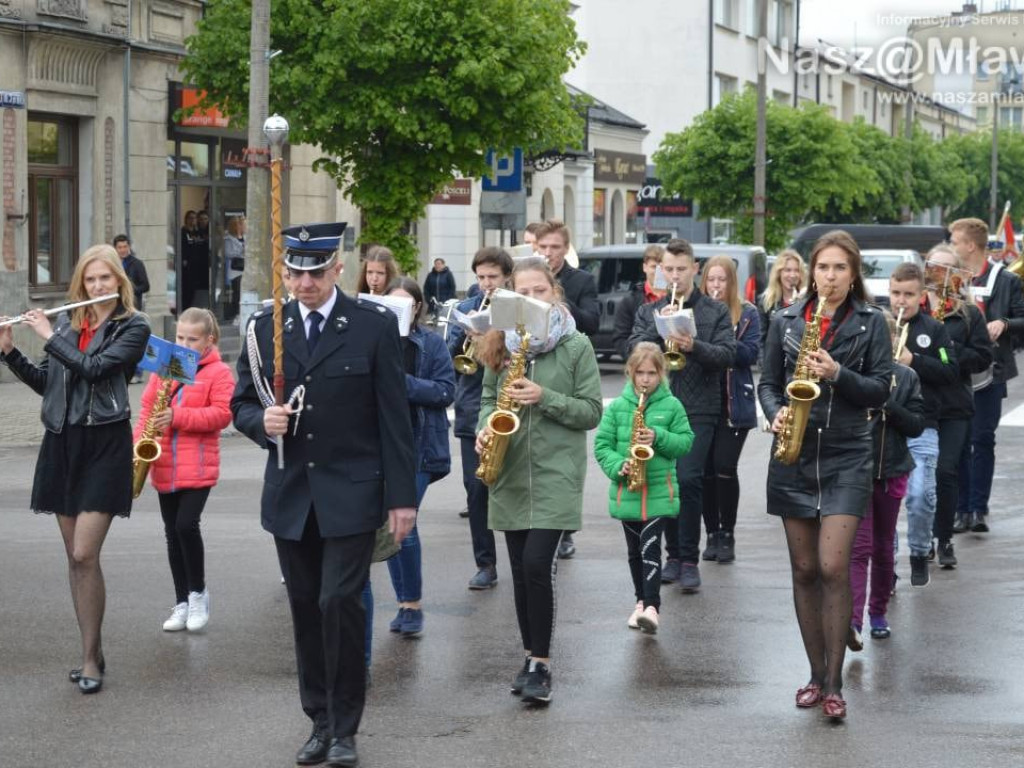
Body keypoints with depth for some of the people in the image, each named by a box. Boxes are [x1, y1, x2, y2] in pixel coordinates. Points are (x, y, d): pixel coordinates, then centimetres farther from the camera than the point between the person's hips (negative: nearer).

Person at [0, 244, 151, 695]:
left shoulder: (133, 327, -3)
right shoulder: (68, 323, 11)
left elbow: (94, 367, -17)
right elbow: (44, 383, 13)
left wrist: (49, 336, -9)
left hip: (104, 445, -5)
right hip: (61, 442, 5)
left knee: (84, 555, -12)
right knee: (75, 557, 8)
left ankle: (91, 658, -3)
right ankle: (92, 652, 16)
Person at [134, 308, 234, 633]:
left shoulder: (219, 372, -4)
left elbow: (222, 414, -13)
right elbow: (147, 409, 11)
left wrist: (177, 417, -20)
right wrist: (138, 445, -3)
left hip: (197, 466, -5)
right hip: (164, 466, 5)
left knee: (186, 525, -17)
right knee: (172, 533, 9)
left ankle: (198, 594, 2)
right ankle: (182, 603, 17)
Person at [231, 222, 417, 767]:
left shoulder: (375, 326, -4)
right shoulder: (265, 328, 5)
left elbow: (394, 417, -4)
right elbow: (241, 403, 11)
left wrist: (402, 496, -7)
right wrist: (262, 421, -13)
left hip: (351, 493, -4)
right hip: (290, 495, 4)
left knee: (340, 602, -11)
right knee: (305, 609, 9)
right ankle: (320, 722, 20)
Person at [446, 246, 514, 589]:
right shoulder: (463, 310, 10)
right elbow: (449, 358, 3)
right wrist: (466, 335, -15)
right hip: (473, 412, 3)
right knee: (476, 488, 2)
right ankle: (485, 564, 9)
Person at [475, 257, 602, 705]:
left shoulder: (576, 346, -3)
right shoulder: (502, 344, 7)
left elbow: (592, 411, -3)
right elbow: (488, 396, 17)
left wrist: (545, 398, -17)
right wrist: (485, 427, -4)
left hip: (555, 474, -4)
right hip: (510, 473, 4)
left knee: (537, 565, -14)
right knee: (521, 570, 9)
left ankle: (541, 664, -4)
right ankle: (532, 657, 21)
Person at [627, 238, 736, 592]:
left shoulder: (716, 311, 7)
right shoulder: (649, 312, 14)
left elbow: (727, 354, -4)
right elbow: (633, 350, 1)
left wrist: (694, 346, -20)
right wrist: (658, 326, -13)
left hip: (698, 409, -3)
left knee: (688, 480, -13)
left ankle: (689, 559, -7)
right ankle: (673, 554, 17)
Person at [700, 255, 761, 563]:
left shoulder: (747, 313, 4)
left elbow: (751, 353, -7)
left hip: (734, 404, -2)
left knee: (725, 468, -8)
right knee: (705, 469, 2)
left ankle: (727, 535, 3)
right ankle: (712, 534, 11)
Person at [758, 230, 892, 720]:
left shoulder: (870, 323, 1)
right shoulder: (786, 322, 7)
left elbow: (881, 390, -2)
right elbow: (767, 383, 10)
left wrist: (838, 375, -18)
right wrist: (776, 413, -10)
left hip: (846, 458, -3)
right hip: (794, 456, 3)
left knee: (833, 568, -12)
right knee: (804, 570, 6)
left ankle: (834, 683, -6)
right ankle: (817, 674, 18)